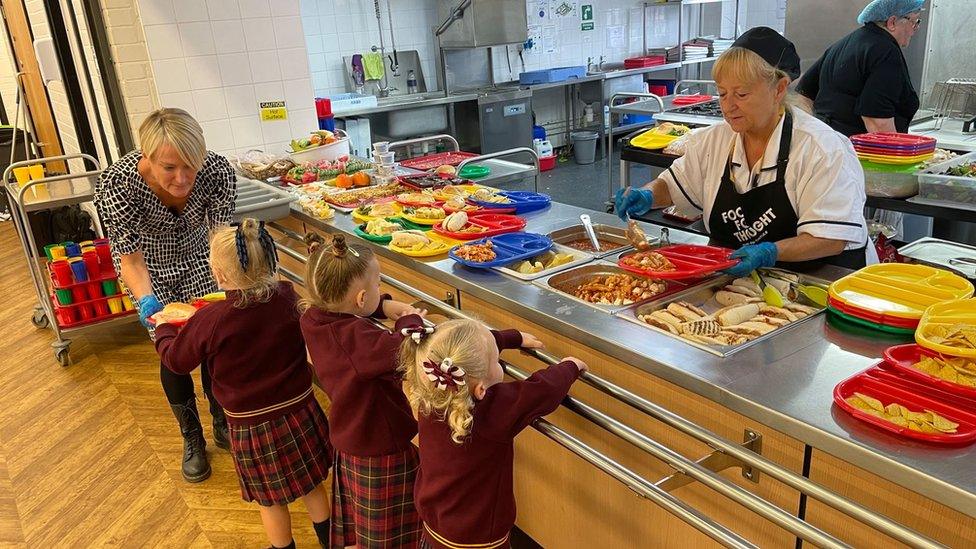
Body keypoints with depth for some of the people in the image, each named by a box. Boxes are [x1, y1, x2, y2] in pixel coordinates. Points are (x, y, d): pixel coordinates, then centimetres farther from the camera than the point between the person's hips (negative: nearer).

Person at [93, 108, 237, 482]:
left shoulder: (218, 171, -33)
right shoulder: (116, 183, -36)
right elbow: (130, 255, -25)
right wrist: (148, 301, -41)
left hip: (197, 258, 2)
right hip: (150, 268, -1)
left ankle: (222, 424, 31)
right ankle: (191, 437, 25)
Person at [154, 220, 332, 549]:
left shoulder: (209, 320, -23)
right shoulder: (288, 297, -14)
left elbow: (176, 361, -4)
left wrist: (163, 328, 17)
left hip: (252, 424, -3)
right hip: (301, 411, 4)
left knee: (270, 501, 19)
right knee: (312, 484, 24)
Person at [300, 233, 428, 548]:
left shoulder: (313, 319, -9)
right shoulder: (356, 337, -35)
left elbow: (339, 305, 13)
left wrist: (383, 306, -2)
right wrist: (410, 320, -26)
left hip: (348, 440, 8)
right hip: (381, 451, -8)